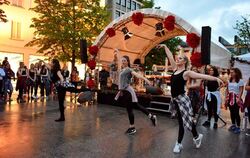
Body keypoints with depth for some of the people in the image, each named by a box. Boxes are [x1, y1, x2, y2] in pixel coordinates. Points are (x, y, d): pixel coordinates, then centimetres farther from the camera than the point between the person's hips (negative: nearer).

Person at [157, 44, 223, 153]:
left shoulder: (186, 73, -9)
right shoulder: (175, 69, 9)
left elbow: (203, 76, -15)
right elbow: (170, 57, 16)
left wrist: (216, 79, -23)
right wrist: (164, 47, 21)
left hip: (182, 99, -7)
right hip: (175, 99, 7)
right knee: (181, 121, 14)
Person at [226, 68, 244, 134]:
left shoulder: (240, 81, -6)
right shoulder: (229, 80, 11)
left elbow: (241, 91, -10)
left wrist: (239, 98, -18)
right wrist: (226, 97, 9)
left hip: (236, 98, -6)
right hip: (230, 98, 6)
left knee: (236, 112, -5)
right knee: (232, 112, 11)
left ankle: (238, 127, 3)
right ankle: (233, 125, 23)